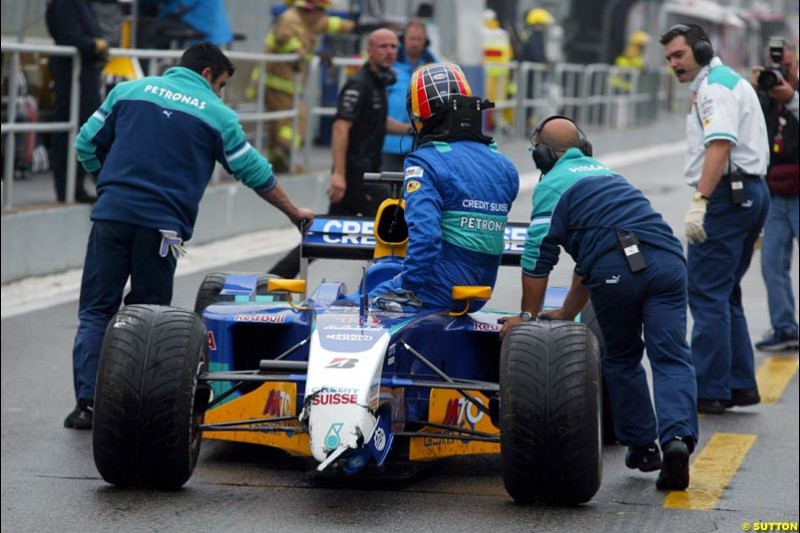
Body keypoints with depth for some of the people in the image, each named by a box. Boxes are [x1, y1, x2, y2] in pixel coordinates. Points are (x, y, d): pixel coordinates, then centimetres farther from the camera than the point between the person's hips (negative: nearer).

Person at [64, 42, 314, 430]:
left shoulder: (130, 90, 14)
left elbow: (87, 144, 14)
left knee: (96, 312, 5)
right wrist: (294, 213, 28)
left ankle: (87, 403, -4)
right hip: (162, 223, -1)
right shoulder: (216, 114, 9)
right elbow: (255, 174, 15)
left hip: (111, 214, 2)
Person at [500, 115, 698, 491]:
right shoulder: (604, 173, 35)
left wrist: (528, 316, 15)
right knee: (671, 358, -2)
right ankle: (678, 436, -23)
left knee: (621, 359, 17)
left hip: (616, 270, -4)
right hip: (667, 259, 4)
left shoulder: (551, 185, 14)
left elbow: (538, 257, 6)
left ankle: (641, 446, 18)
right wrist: (567, 313, 44)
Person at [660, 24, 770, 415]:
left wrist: (700, 201, -34)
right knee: (724, 294, 15)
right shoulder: (727, 82, 23)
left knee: (707, 294, -9)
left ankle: (709, 392, -10)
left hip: (726, 194, -11)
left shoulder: (715, 87, -11)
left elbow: (720, 145, -26)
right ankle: (741, 385, 15)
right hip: (751, 192, 11)